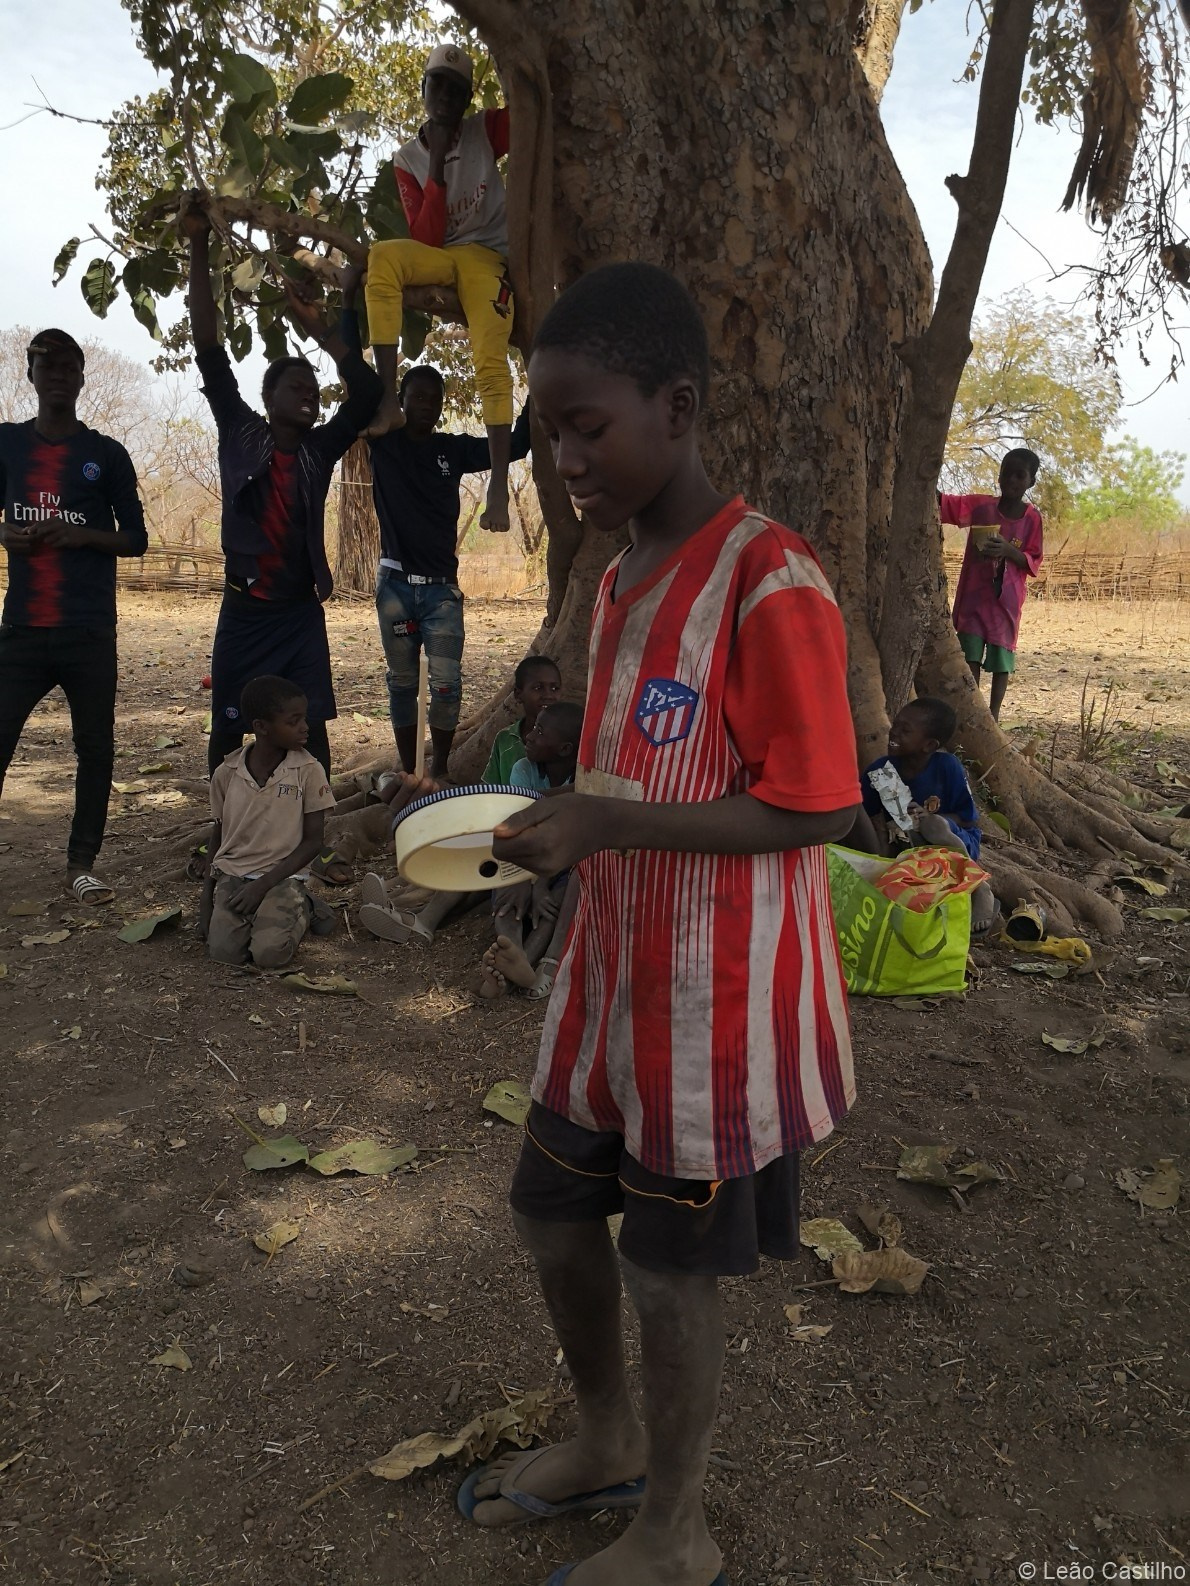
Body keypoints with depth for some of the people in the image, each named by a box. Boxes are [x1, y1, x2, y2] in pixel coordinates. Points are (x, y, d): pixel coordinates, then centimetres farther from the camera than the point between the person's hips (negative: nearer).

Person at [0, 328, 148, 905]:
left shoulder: (107, 454, 5)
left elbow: (136, 538, 5)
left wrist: (84, 534, -13)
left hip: (90, 632, -1)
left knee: (95, 747, 2)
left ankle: (81, 864, 11)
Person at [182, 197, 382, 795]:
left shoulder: (320, 448, 5)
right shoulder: (240, 434, 1)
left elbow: (368, 392, -3)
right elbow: (209, 351, -5)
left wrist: (317, 330, -7)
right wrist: (199, 247, -9)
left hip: (301, 611, 2)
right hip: (244, 609, -1)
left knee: (311, 728, 2)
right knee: (228, 729, 5)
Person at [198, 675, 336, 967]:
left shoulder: (309, 771, -7)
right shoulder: (227, 773, -1)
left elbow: (313, 840, -4)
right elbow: (218, 836, 11)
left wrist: (264, 885, -13)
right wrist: (206, 901, 6)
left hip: (282, 877, -2)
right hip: (232, 874, 2)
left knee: (269, 953, -24)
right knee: (224, 951, -21)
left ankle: (300, 910, 8)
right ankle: (252, 913, 11)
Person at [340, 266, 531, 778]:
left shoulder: (454, 448, 5)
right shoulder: (383, 440, 1)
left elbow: (514, 446, 0)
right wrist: (349, 300, -10)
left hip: (441, 586, 1)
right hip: (395, 583, 0)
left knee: (447, 685, -7)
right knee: (402, 684, 7)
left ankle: (439, 772, 5)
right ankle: (408, 774, 17)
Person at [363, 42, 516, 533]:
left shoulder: (485, 132, 4)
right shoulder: (408, 158, 5)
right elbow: (425, 238, -6)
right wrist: (437, 163, -11)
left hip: (487, 256, -2)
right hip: (439, 257, 2)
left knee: (491, 363, -24)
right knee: (383, 256, -30)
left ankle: (499, 485, -29)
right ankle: (389, 399, -33)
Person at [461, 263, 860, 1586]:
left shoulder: (770, 584, -20)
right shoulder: (617, 581, 8)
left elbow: (818, 807, -20)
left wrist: (610, 824, -26)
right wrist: (551, 825, 4)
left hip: (720, 999, -8)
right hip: (613, 972, 8)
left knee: (670, 1266, 9)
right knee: (551, 1211, 20)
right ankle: (607, 1442, 49)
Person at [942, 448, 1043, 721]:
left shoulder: (1032, 518, -3)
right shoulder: (979, 506, -3)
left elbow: (1033, 564, -2)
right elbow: (944, 503, -15)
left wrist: (1008, 550, -21)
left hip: (1006, 599, 0)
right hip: (973, 595, 0)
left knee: (1001, 659, 4)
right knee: (970, 656, -2)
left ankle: (993, 717, 12)